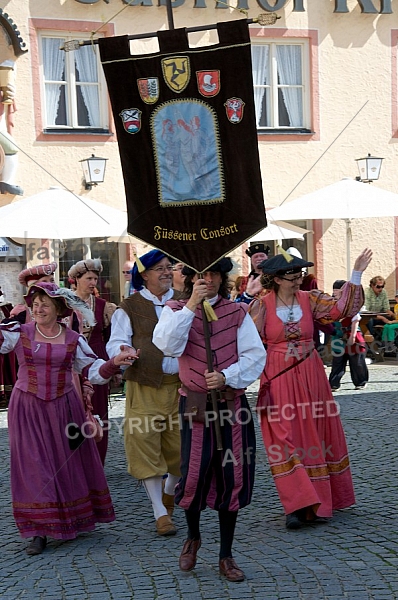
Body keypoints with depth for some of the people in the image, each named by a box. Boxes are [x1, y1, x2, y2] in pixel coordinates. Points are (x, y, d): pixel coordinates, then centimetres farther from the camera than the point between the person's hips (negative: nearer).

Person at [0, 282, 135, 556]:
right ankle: (39, 530, 7)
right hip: (28, 409, -1)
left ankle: (72, 521, 28)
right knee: (33, 466, -1)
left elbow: (95, 371, 2)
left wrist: (114, 363, -15)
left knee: (68, 463, 9)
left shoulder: (74, 340, 1)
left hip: (64, 409, 2)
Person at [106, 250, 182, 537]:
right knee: (146, 446, -3)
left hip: (180, 385, 2)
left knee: (182, 447, 6)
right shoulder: (130, 308, 3)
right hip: (144, 387, -2)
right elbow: (115, 343, -4)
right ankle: (161, 513, 9)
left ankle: (169, 491, 37)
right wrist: (125, 352, -26)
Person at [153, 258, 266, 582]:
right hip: (194, 404, -1)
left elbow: (255, 356, -2)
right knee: (194, 474, -3)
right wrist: (191, 306, -18)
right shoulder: (176, 309, 3)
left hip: (233, 402, 1)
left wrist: (227, 377, -16)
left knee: (231, 477, 5)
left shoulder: (237, 312, 6)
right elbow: (167, 345, -17)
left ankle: (226, 556, 20)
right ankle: (193, 536, 29)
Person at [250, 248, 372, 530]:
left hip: (310, 378, 2)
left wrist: (356, 274, -13)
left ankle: (320, 496, 25)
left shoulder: (310, 300, 3)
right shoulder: (262, 306, -3)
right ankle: (298, 504, -4)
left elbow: (340, 308, -9)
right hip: (278, 380, -2)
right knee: (284, 439, -6)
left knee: (315, 436, 10)